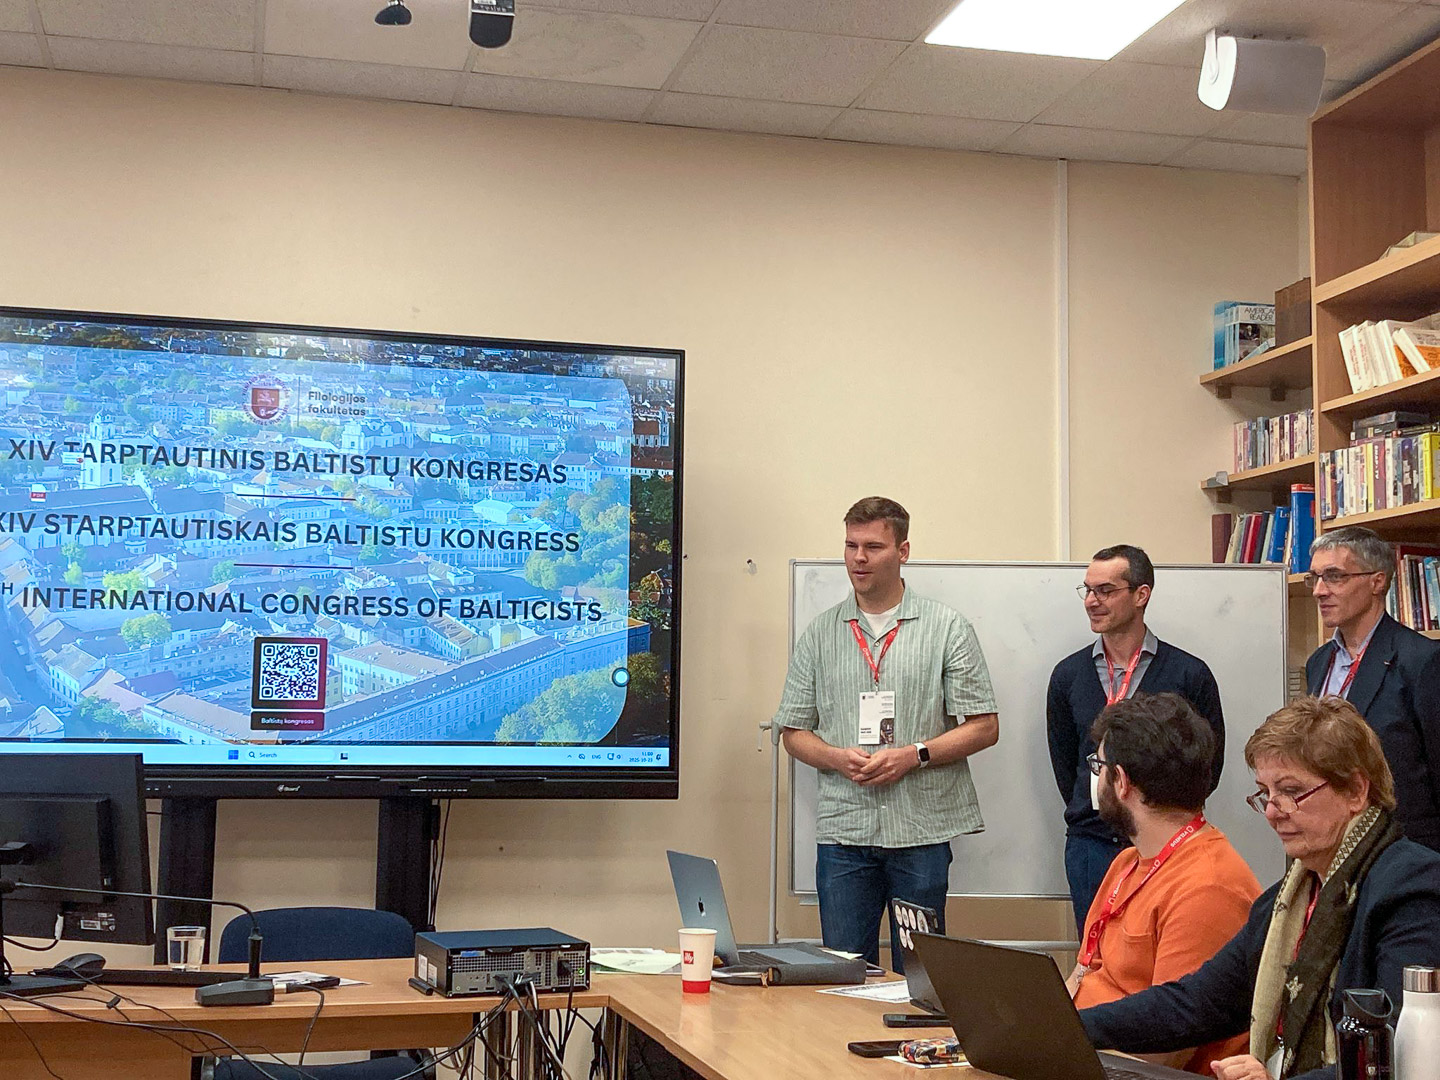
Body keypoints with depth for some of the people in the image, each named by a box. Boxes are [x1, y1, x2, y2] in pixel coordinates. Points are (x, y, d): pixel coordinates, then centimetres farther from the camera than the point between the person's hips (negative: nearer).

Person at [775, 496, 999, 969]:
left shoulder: (947, 628, 3)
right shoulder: (819, 634, 11)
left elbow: (984, 726, 1)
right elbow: (794, 732, 12)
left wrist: (913, 755, -12)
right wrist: (839, 758, -8)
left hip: (922, 829, -2)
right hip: (842, 829, 2)